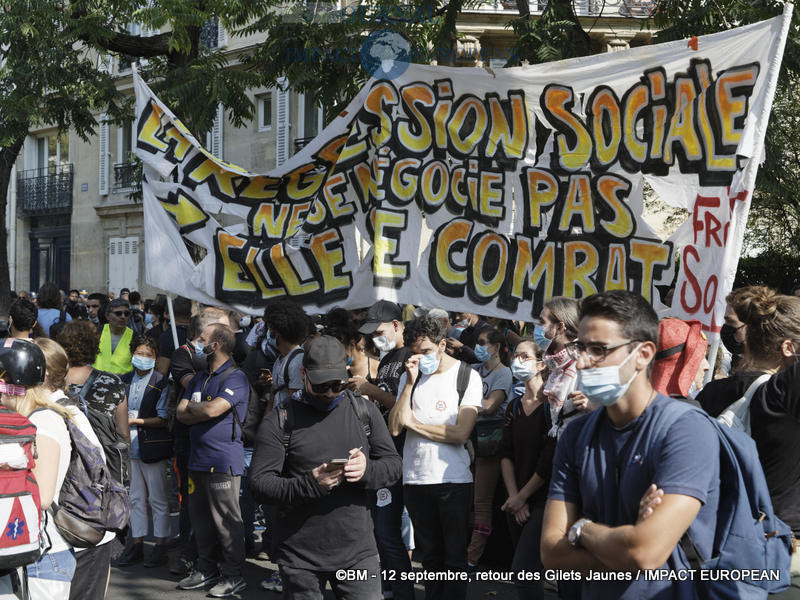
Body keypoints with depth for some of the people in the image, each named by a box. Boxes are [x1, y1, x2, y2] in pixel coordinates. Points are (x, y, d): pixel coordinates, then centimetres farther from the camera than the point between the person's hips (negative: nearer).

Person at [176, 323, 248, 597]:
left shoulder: (235, 378, -9)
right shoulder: (199, 378, 18)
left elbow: (212, 410, -21)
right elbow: (182, 414, 9)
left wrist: (192, 407, -1)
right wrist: (202, 411, -8)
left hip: (223, 460, -8)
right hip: (198, 458, 8)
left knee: (226, 520, -3)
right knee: (200, 518, 13)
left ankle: (233, 575, 5)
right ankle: (206, 569, 24)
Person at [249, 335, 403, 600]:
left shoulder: (365, 411, 7)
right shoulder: (280, 421, -3)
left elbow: (393, 466, 6)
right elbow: (260, 483, -8)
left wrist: (367, 469, -16)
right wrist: (309, 484, -23)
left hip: (357, 550, 2)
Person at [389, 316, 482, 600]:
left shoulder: (467, 376, -4)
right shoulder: (409, 377, 9)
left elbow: (460, 433, -14)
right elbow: (394, 427, -3)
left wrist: (413, 423, -8)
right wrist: (411, 382, -8)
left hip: (453, 480, -4)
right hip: (414, 478, 4)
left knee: (454, 557, 4)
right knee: (429, 554, 13)